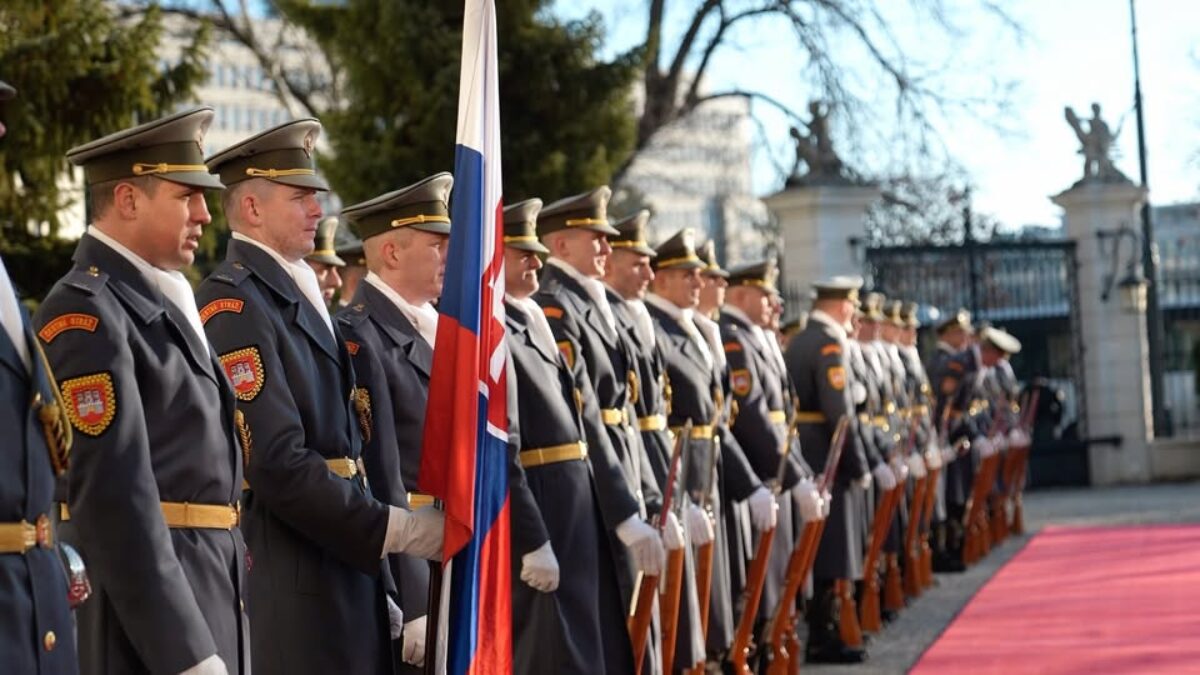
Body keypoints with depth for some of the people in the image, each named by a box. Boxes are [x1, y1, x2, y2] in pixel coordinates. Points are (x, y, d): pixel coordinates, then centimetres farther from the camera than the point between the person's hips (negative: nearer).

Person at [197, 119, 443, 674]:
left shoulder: (300, 294, 16)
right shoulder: (233, 306, -14)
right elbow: (279, 465, -21)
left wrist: (379, 586, 16)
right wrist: (396, 530, -18)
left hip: (344, 567, 9)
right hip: (286, 584, -9)